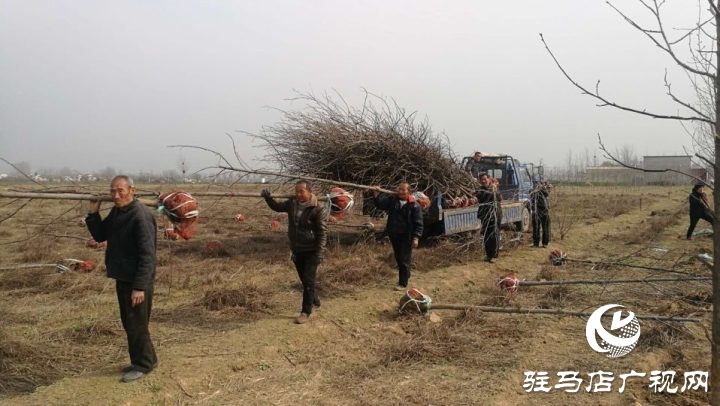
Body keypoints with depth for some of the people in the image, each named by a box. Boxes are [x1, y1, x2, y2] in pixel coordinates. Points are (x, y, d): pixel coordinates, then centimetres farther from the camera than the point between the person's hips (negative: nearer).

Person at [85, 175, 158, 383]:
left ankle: (144, 364, 16)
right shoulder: (116, 212, 7)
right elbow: (100, 236, 16)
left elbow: (147, 254, -23)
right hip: (122, 278, 9)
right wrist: (93, 214, 0)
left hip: (136, 281, -9)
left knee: (137, 324, 1)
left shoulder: (141, 216, -21)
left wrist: (140, 286, -25)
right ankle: (138, 360, 31)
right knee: (128, 322, 17)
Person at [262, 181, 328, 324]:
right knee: (304, 280, 17)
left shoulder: (318, 209, -18)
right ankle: (314, 300, 39)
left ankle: (306, 312, 3)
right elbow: (277, 207, 18)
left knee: (308, 280, -5)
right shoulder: (292, 203, 0)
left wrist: (319, 253, -20)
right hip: (297, 250, 6)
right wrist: (268, 198, 0)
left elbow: (322, 233, -16)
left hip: (311, 251, -6)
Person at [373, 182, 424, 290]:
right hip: (394, 235, 6)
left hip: (406, 236, -5)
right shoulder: (392, 199, 2)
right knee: (398, 258, 18)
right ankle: (406, 275, 38)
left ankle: (403, 283, 7)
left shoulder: (414, 205, -12)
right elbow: (380, 204, 1)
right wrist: (377, 194, -14)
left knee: (404, 260, -1)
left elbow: (418, 223, -11)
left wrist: (416, 237, -18)